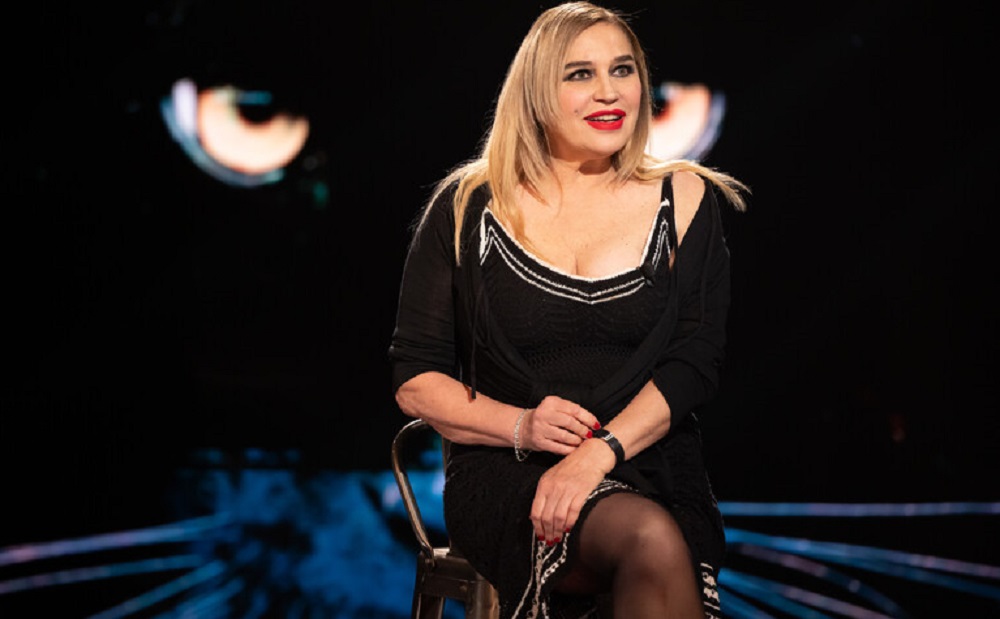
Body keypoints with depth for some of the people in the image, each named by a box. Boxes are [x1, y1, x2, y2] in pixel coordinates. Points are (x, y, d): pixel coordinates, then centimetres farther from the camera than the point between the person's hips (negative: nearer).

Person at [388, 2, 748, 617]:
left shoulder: (684, 199, 9)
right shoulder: (468, 208, 6)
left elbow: (695, 363, 0)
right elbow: (415, 381, 6)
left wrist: (600, 452, -16)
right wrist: (521, 427, -12)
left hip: (651, 468, 2)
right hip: (505, 472, -2)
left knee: (658, 559, -34)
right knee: (653, 542, -33)